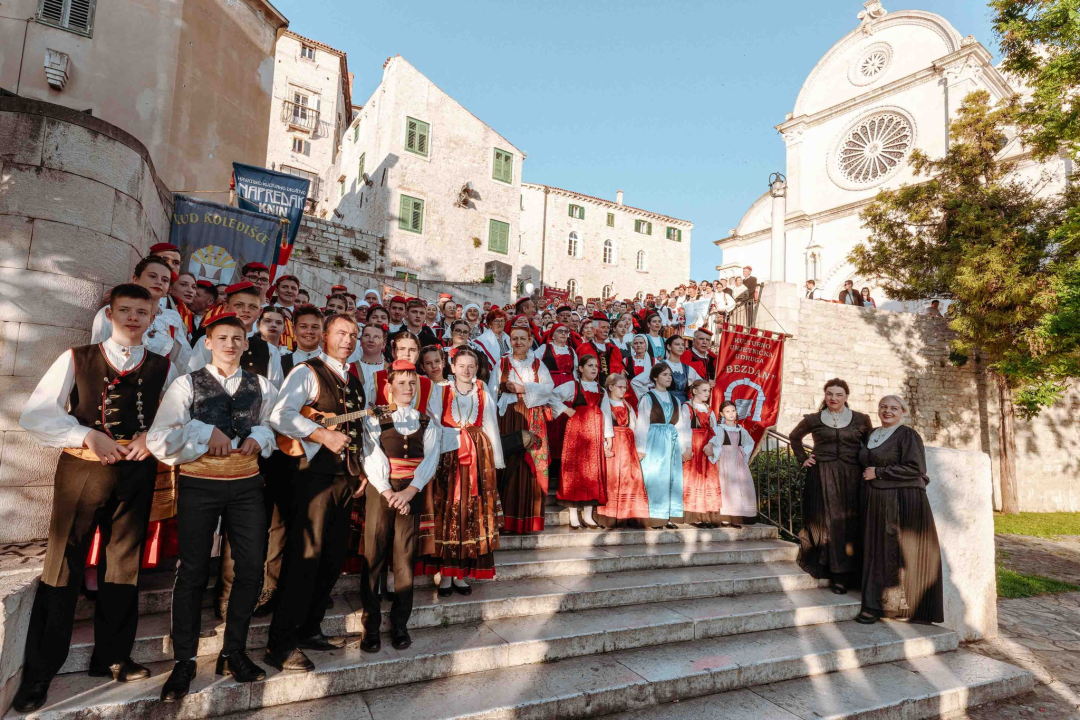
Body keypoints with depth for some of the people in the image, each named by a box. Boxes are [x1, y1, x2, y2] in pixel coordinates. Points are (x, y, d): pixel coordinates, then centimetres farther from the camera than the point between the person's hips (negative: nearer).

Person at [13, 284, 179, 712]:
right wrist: (88, 435, -16)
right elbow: (34, 415, -5)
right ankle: (39, 671, 19)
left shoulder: (163, 369, 6)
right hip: (82, 470, -1)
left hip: (136, 473, 2)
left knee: (123, 565, 12)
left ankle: (111, 657, 28)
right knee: (63, 567, 4)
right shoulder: (76, 360, 2)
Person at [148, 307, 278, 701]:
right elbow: (158, 439, -8)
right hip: (198, 484, -2)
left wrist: (259, 437, -10)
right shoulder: (186, 384, 0)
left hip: (246, 484, 3)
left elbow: (278, 427, 9)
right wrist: (205, 433, -15)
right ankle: (183, 662, 19)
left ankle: (234, 652, 21)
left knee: (252, 566, 4)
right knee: (193, 571, 3)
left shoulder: (261, 386, 8)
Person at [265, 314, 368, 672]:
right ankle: (281, 643, 4)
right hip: (315, 474, -8)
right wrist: (324, 434, -25)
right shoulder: (307, 373, -4)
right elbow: (281, 416, -20)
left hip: (346, 478, 8)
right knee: (306, 557, -7)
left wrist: (361, 469, 16)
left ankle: (309, 629, 27)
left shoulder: (355, 383, 19)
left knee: (333, 559, 12)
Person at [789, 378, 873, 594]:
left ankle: (843, 576, 6)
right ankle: (826, 568, 9)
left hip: (850, 479, 1)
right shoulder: (813, 420, 5)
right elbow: (794, 437, 20)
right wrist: (803, 458, 10)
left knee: (848, 525, 0)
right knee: (824, 523, -1)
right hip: (821, 477, 0)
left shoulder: (861, 420, 5)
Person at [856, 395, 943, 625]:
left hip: (903, 501, -7)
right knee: (876, 552, 8)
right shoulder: (872, 434, 15)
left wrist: (878, 473, -14)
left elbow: (915, 468, -16)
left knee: (896, 553, -3)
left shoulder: (907, 435, -7)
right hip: (877, 502, 7)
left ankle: (895, 605, 5)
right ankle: (875, 604, 14)